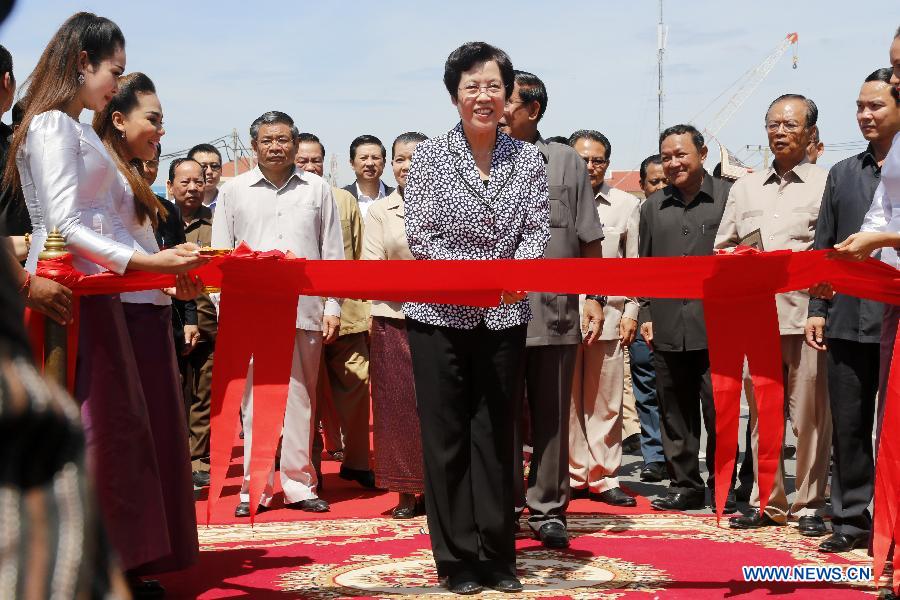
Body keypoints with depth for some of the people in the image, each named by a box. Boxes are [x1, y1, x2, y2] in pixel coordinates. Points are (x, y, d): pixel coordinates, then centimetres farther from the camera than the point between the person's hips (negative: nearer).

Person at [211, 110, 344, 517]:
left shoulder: (318, 190, 10)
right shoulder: (233, 191, 9)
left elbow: (332, 252, 10)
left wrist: (333, 307, 3)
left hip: (306, 311, 1)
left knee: (301, 398, 4)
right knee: (254, 399, -1)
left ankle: (298, 482, 12)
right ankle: (254, 486, 5)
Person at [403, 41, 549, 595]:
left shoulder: (528, 159, 5)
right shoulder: (429, 156, -2)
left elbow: (537, 229, -1)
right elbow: (421, 235, -7)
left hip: (505, 317, 2)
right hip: (440, 315, -2)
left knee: (496, 435, 7)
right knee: (446, 437, 1)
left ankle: (498, 556, 16)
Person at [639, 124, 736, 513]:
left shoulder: (728, 197, 1)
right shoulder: (653, 207, 16)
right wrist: (646, 313, 12)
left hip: (716, 327, -5)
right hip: (668, 329, 5)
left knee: (719, 414, -2)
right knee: (675, 415, 9)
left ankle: (723, 491, 8)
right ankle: (685, 487, 19)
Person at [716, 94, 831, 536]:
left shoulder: (826, 184, 4)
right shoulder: (744, 188, 19)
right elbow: (721, 249, 20)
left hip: (805, 315, -4)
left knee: (809, 416, -1)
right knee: (761, 416, 8)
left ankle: (809, 505, 8)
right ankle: (766, 502, 16)